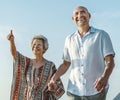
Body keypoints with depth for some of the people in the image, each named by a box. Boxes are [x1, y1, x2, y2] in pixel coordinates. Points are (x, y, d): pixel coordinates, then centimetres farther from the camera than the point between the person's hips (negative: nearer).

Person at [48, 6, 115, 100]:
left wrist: (105, 77, -29)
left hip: (96, 90, -3)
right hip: (74, 91, 3)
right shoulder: (70, 39, 12)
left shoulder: (101, 35, 0)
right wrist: (53, 79, 1)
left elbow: (110, 61, -8)